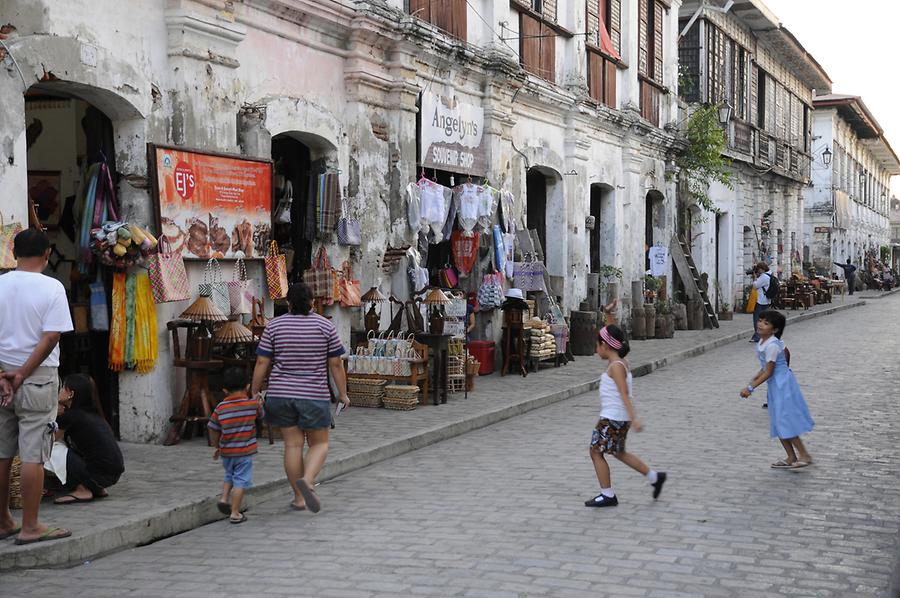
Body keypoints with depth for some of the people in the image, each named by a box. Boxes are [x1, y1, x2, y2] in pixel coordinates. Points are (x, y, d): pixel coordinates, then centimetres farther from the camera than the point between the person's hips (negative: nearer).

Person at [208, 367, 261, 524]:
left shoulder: (220, 408, -3)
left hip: (226, 451, 3)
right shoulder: (253, 404, -6)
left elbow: (213, 431, 3)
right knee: (240, 481, 3)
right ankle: (235, 513, 3)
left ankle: (224, 498, 9)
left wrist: (217, 448, 19)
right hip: (245, 451, -3)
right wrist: (258, 401, 36)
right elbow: (260, 414, 17)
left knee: (229, 475, 26)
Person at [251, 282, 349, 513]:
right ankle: (307, 480, -18)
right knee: (319, 444, 9)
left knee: (292, 444, 8)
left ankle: (299, 498, 12)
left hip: (281, 394, 2)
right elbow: (336, 364, -2)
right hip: (314, 396, -2)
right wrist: (343, 393, 7)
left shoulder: (274, 326, -1)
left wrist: (255, 392, 6)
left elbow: (262, 363, -2)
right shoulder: (325, 326, -4)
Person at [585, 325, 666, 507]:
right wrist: (602, 418, 27)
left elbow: (624, 394, -24)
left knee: (596, 452, -1)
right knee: (619, 453, 20)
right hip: (613, 417, 10)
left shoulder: (615, 366, -17)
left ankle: (607, 495, 4)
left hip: (613, 419, -10)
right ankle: (654, 477, 25)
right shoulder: (620, 364, 12)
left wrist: (633, 418, -29)